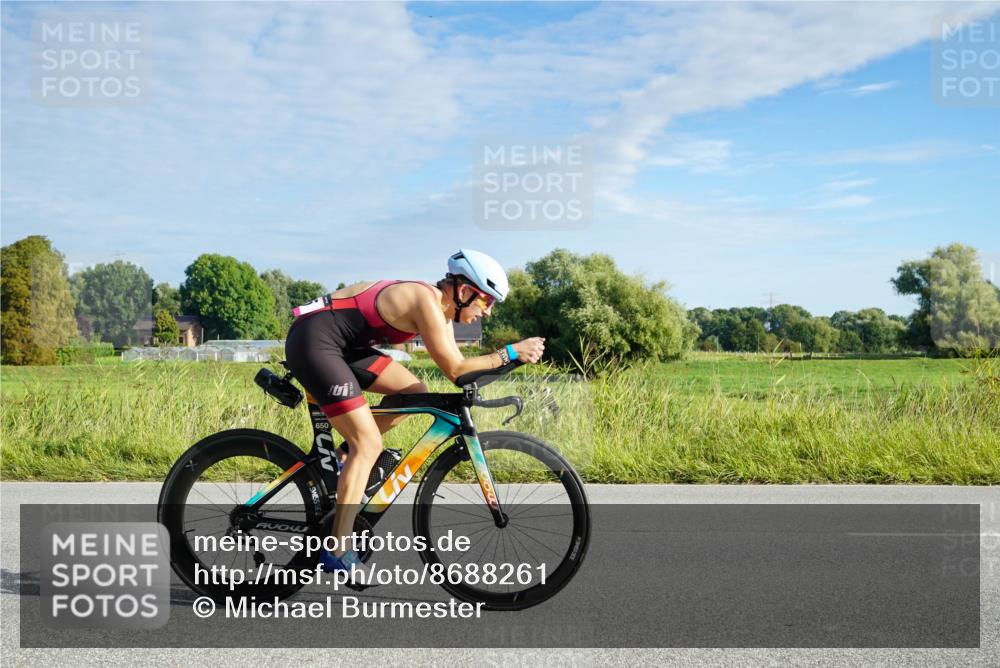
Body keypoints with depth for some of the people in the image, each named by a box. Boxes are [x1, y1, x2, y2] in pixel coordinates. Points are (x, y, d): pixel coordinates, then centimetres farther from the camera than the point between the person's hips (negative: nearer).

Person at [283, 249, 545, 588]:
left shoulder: (440, 307, 9)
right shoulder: (427, 302, -19)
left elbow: (458, 365, 12)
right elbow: (454, 370, -17)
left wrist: (508, 358, 1)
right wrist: (511, 353, -14)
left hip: (341, 343, 10)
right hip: (312, 340, -10)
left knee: (415, 394, 7)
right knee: (369, 446, -11)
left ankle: (345, 456, 14)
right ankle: (338, 553, -8)